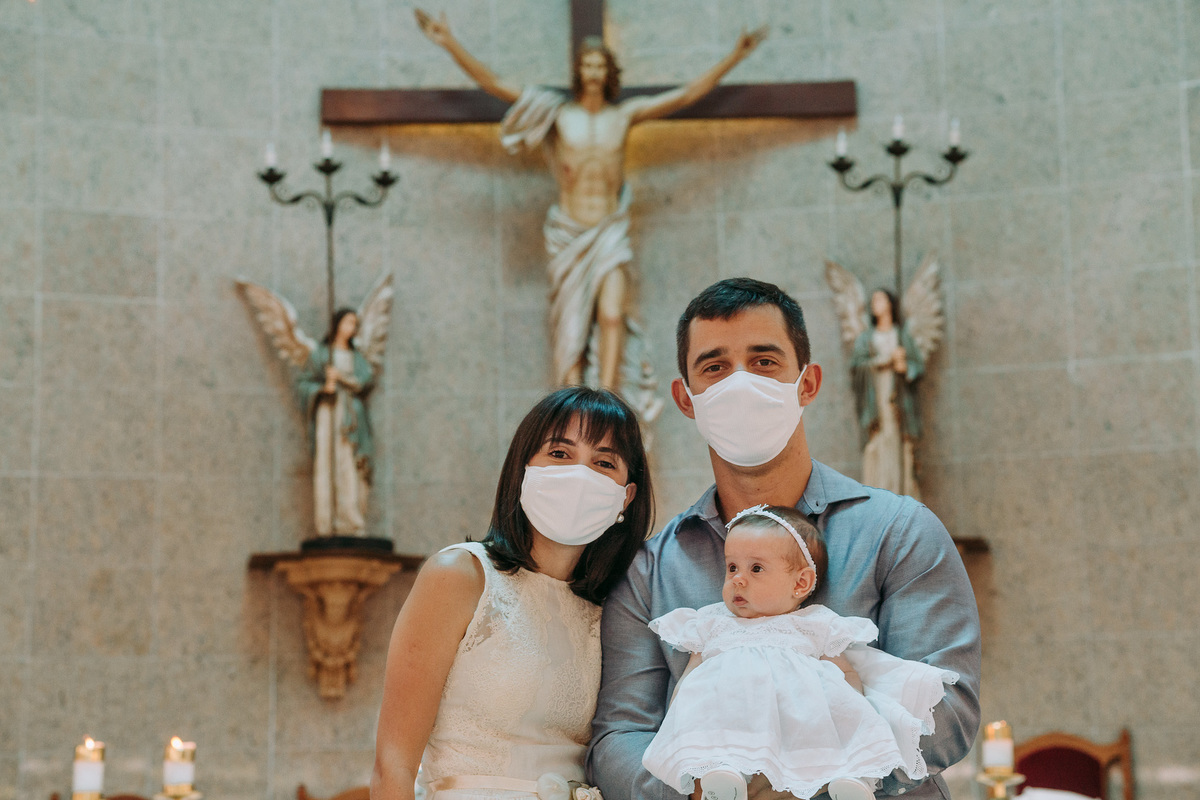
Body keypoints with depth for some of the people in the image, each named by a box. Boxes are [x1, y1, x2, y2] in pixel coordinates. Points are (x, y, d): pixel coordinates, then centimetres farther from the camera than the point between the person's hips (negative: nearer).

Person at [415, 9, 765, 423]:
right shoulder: (558, 111, 0)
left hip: (610, 234, 0)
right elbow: (492, 83, -4)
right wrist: (451, 45, -12)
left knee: (612, 316, -20)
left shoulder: (625, 114, 5)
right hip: (568, 234, 0)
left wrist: (734, 57, 7)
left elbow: (688, 94, 9)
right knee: (571, 329, -1)